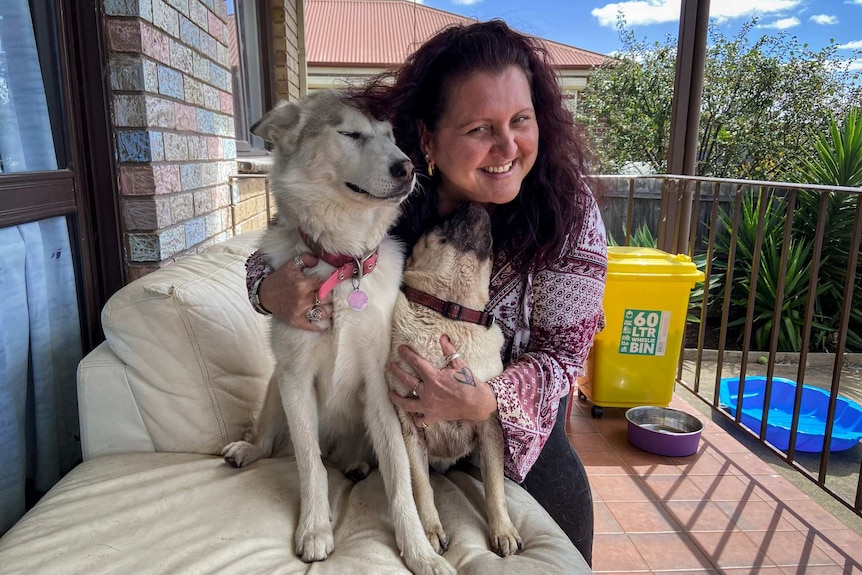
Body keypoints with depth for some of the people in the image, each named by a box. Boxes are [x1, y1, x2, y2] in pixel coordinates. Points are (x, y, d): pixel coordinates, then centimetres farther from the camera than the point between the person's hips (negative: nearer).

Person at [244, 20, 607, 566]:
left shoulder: (571, 211, -25)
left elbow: (562, 351, -19)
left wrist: (484, 401, -38)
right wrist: (270, 289, -34)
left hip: (512, 396, 0)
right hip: (403, 394, 1)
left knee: (561, 495, -6)